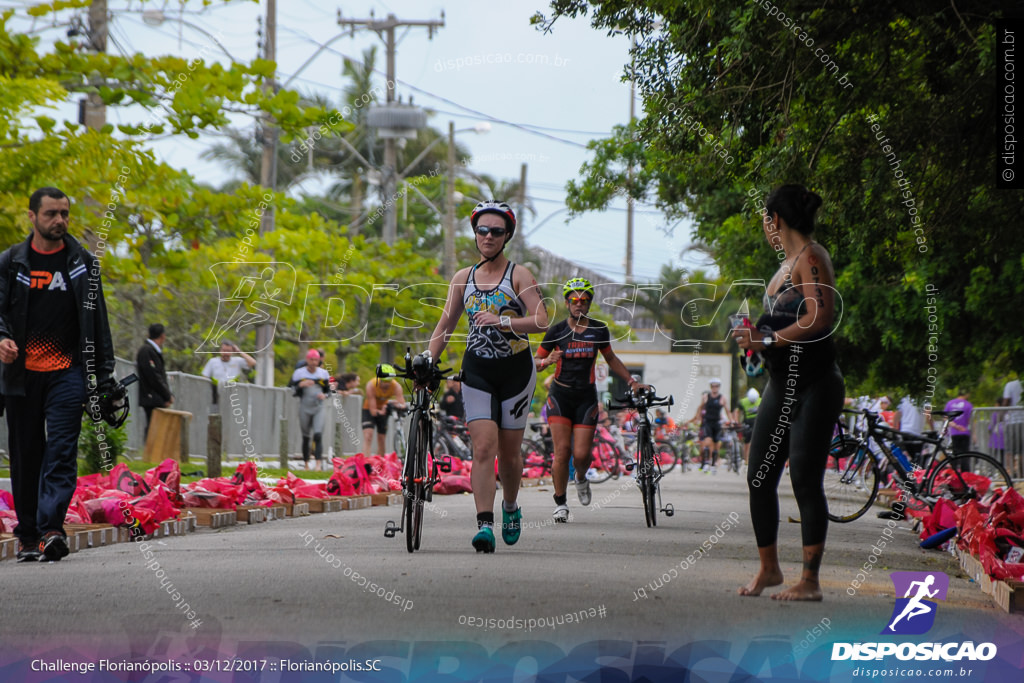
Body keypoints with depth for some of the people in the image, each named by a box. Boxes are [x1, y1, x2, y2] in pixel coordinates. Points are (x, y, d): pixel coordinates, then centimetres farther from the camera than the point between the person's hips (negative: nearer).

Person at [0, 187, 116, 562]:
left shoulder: (83, 263, 9)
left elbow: (97, 319, 11)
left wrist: (105, 375, 8)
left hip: (67, 372, -1)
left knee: (61, 451, -13)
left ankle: (50, 529, -22)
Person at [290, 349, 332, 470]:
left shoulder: (323, 373, 5)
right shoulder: (299, 373, 0)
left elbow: (328, 390, 14)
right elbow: (292, 390, 0)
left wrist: (324, 395, -8)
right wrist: (301, 385, -19)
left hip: (318, 408, 0)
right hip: (304, 408, 0)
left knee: (318, 436, -15)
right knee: (306, 437, 6)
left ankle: (319, 464, -22)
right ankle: (306, 464, 18)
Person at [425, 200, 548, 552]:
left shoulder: (519, 275, -3)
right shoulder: (463, 278, 8)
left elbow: (541, 321, -14)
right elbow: (444, 326, 10)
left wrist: (501, 320, -26)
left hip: (515, 368, -2)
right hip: (477, 370, 2)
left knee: (509, 452, 5)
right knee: (483, 447, -13)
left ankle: (510, 506, 33)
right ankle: (484, 524, -19)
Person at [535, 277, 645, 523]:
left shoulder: (598, 330, 4)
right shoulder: (557, 331, -1)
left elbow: (611, 359, 19)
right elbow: (535, 362, 4)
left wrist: (631, 381, 12)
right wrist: (547, 361, -18)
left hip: (586, 396, 1)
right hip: (560, 394, -1)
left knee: (582, 454, -7)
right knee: (562, 450, -12)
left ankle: (581, 479, 29)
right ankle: (560, 503, 0)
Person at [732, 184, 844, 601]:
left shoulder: (812, 258, -12)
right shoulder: (789, 262, 17)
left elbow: (820, 318, -23)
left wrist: (768, 339, -18)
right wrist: (756, 337, 8)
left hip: (814, 385, -9)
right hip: (782, 384, 9)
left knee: (805, 481, -8)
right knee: (759, 477, 9)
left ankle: (810, 581, -4)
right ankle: (768, 567, 22)